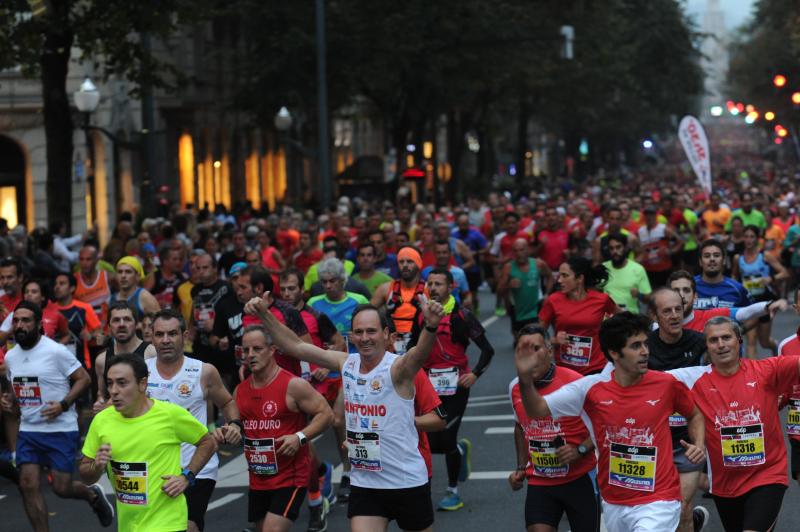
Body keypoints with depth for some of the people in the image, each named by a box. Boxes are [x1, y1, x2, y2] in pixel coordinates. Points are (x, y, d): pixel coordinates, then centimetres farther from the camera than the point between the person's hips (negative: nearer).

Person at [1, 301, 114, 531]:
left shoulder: (56, 352, -12)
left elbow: (84, 379, -9)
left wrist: (63, 405, -20)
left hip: (61, 429, -5)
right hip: (28, 430, 6)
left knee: (62, 487, -3)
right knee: (28, 486, -5)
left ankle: (93, 494, 31)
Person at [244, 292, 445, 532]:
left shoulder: (397, 368, -15)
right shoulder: (346, 363, 1)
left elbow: (420, 354, -38)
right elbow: (295, 346, 4)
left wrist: (431, 327, -58)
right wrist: (264, 314, -6)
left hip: (407, 483, -4)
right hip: (364, 484, 4)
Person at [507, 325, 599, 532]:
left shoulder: (575, 382, -16)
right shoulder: (515, 388, 2)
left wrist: (580, 449, -21)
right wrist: (521, 467, 13)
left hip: (579, 479, -3)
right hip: (539, 483, 3)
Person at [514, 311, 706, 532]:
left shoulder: (666, 383, -7)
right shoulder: (591, 389, -6)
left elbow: (694, 415, 12)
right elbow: (537, 410, -5)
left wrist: (699, 444, -6)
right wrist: (525, 378, -23)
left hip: (657, 501, -4)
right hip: (613, 503, 4)